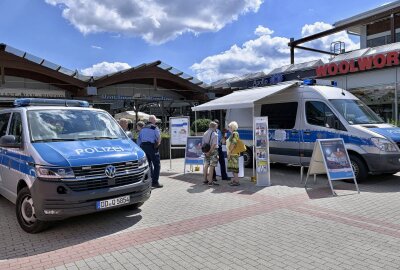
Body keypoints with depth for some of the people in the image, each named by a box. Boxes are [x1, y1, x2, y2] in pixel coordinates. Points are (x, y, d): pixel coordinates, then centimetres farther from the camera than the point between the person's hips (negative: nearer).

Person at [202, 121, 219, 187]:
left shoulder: (205, 133, 9)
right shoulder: (215, 134, -13)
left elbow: (202, 143, 9)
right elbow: (214, 145, -22)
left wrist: (207, 151, 7)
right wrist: (210, 151, -17)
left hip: (206, 152, 7)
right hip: (213, 152, -7)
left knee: (206, 165, 17)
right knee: (211, 166, -3)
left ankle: (205, 180, 27)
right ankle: (210, 182, -2)